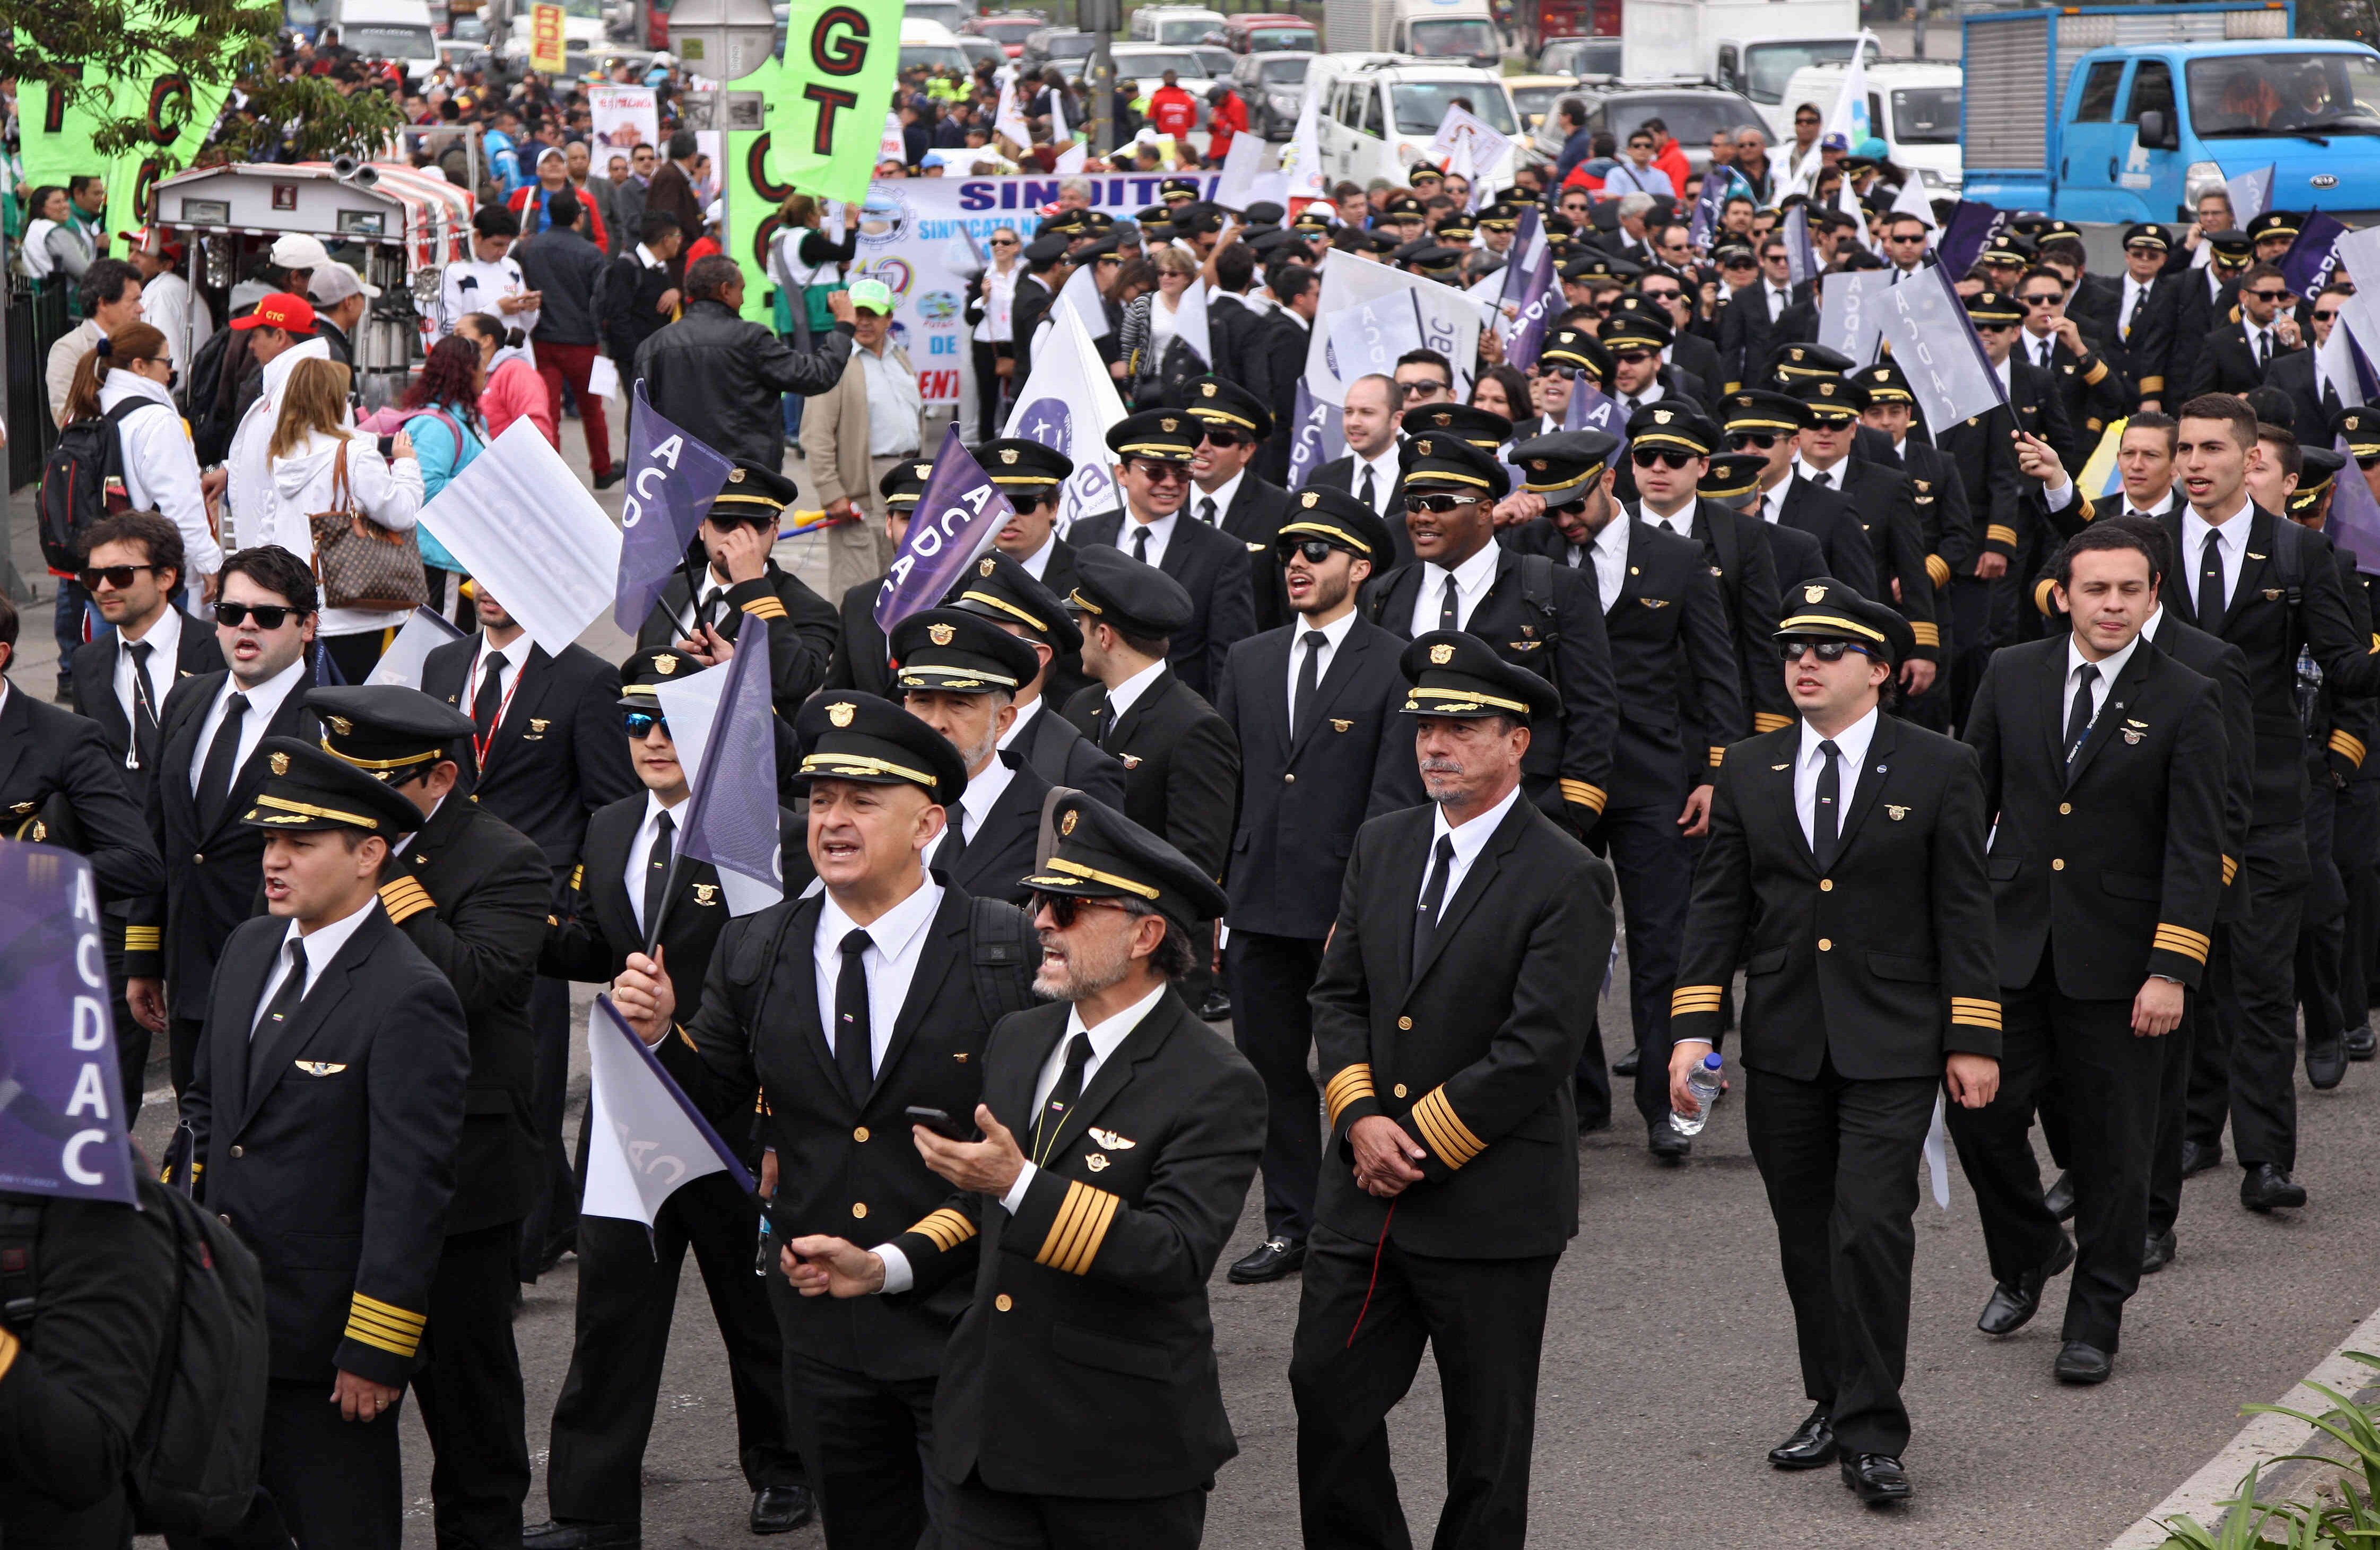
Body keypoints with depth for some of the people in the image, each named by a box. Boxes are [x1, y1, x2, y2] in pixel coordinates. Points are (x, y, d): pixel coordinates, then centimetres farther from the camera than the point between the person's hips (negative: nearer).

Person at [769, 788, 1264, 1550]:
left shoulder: (1216, 1088, -12)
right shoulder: (1015, 1040, 11)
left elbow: (1178, 1255, -25)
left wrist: (1020, 1184, -30)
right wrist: (884, 1266, 7)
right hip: (986, 1432, 6)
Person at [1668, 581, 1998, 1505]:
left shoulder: (1939, 770, -1)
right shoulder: (1749, 773, 8)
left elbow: (1963, 909, -1)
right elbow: (1717, 905, 8)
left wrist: (1973, 1039, -4)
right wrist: (1692, 1028, -1)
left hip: (1891, 1047, -4)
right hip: (1783, 1047, 4)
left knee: (1872, 1228, -13)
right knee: (1807, 1237, 10)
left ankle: (1871, 1436, -7)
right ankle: (1835, 1407, 24)